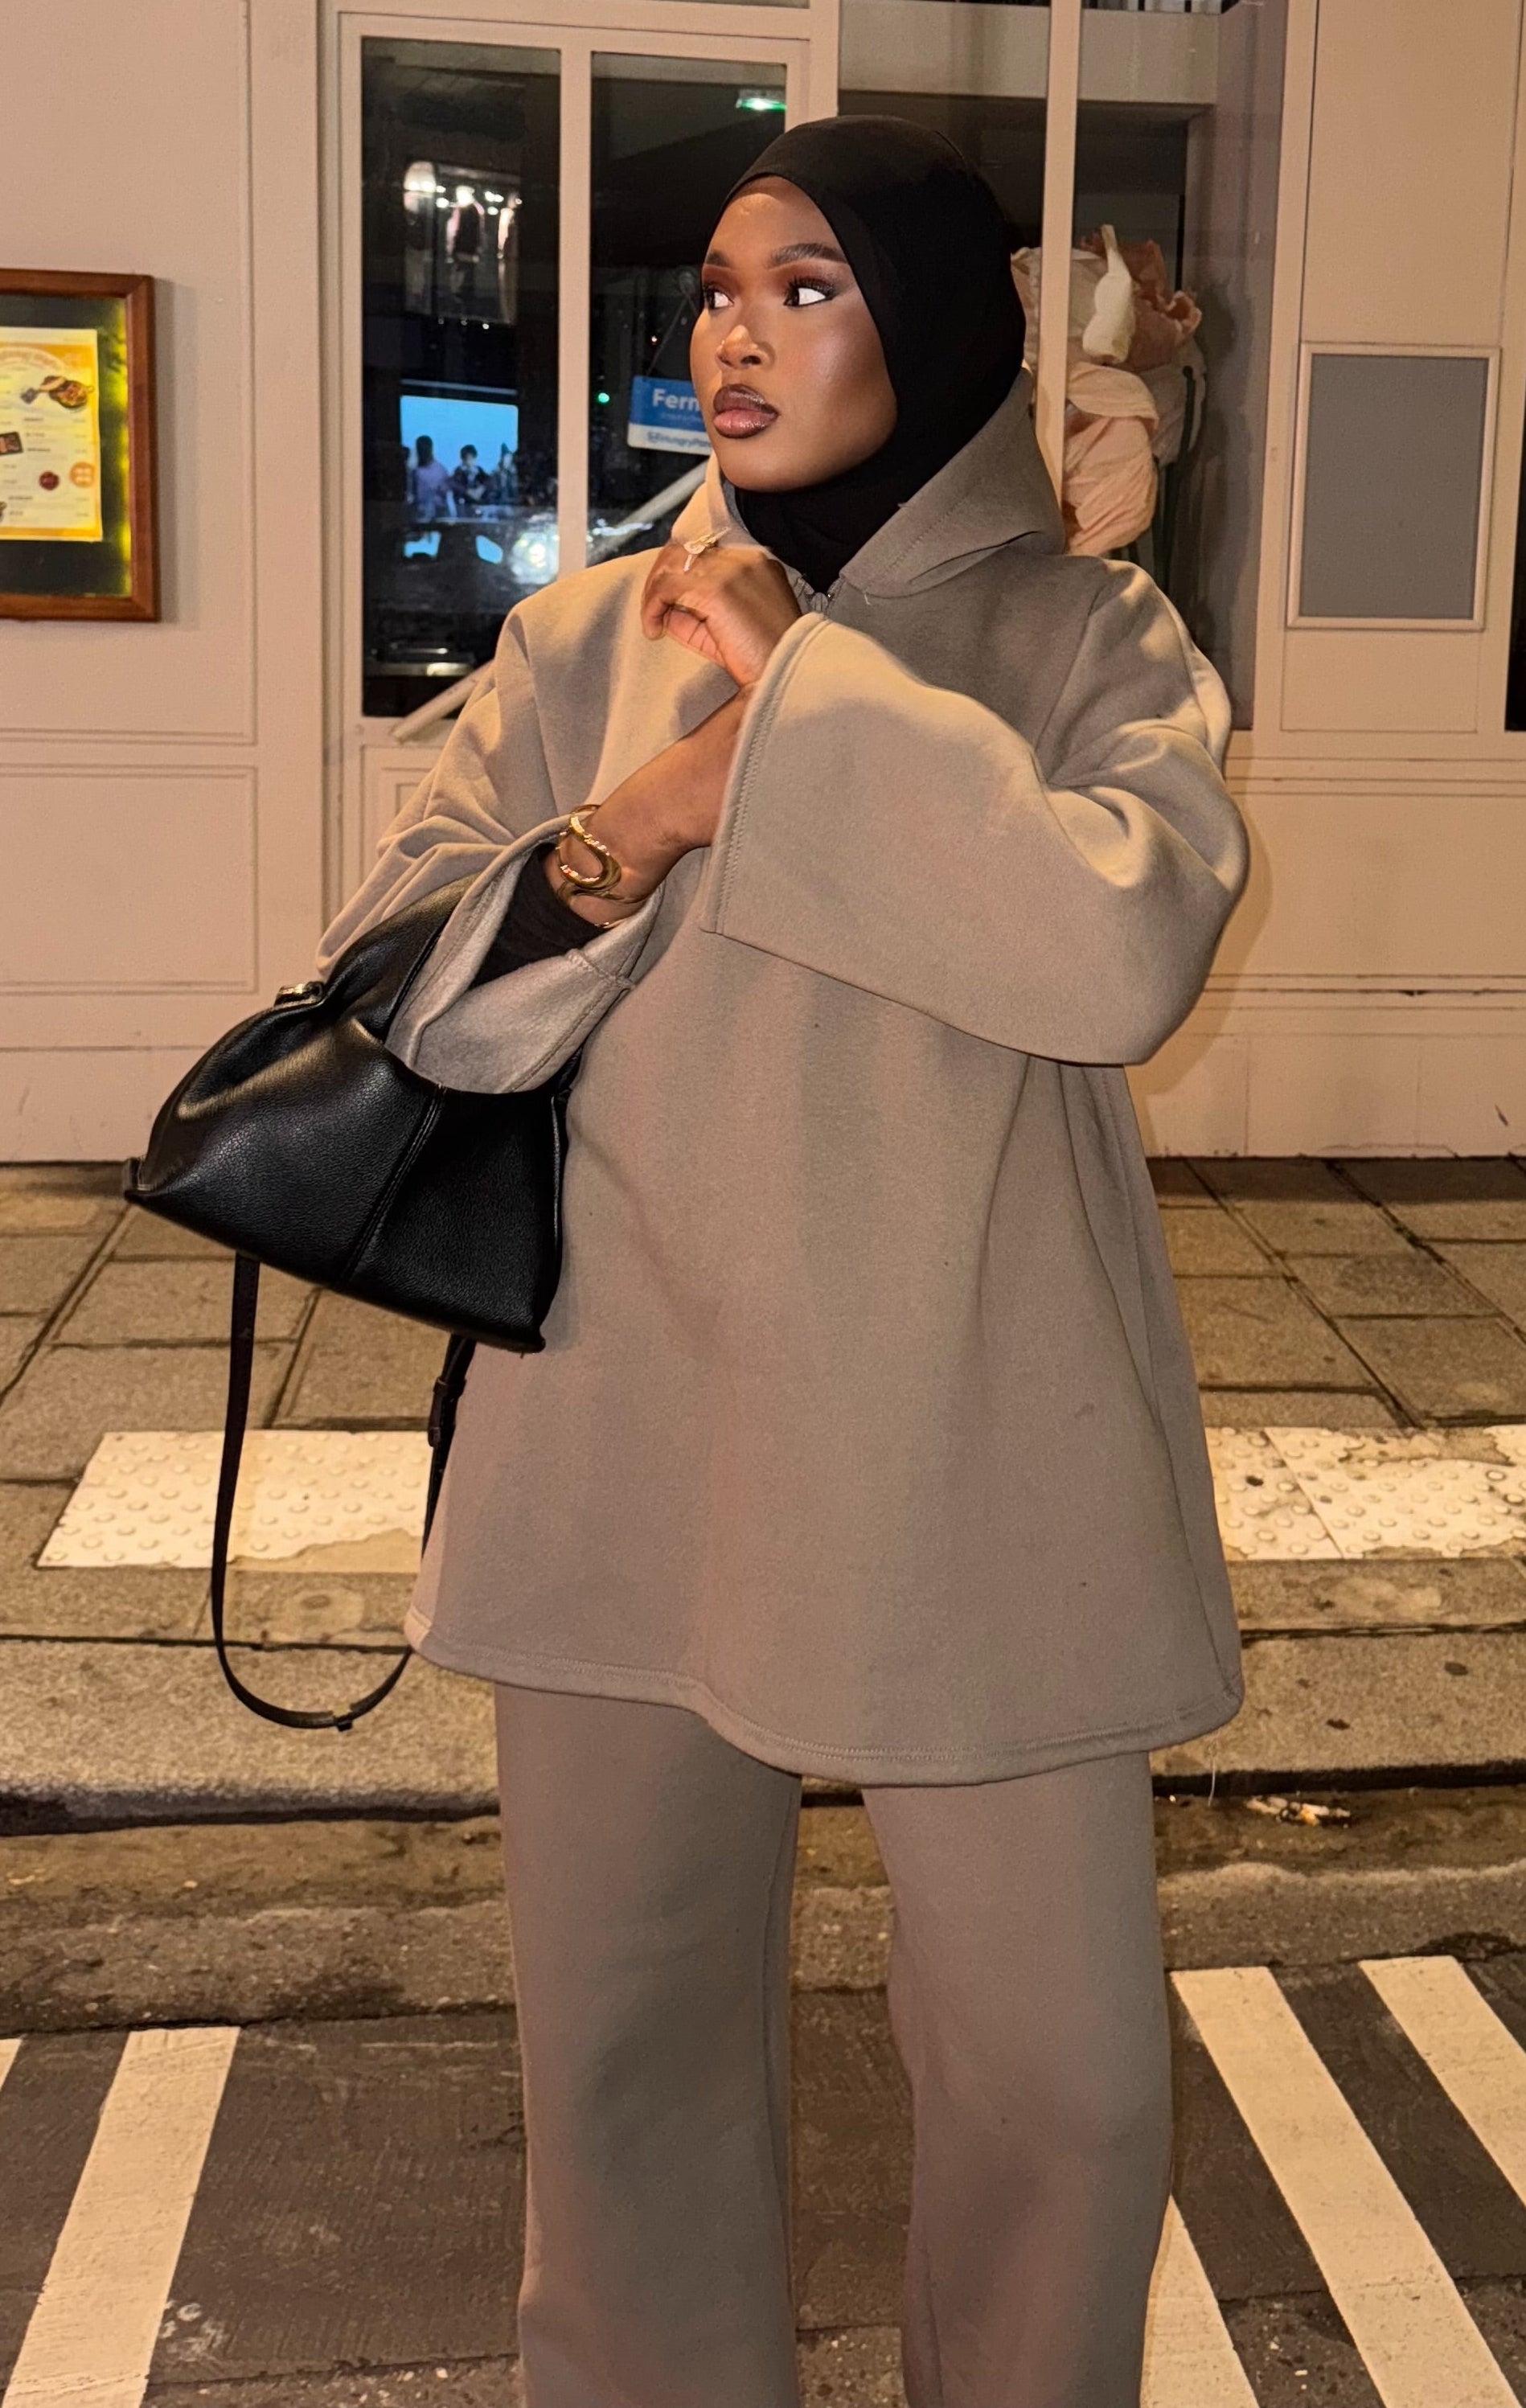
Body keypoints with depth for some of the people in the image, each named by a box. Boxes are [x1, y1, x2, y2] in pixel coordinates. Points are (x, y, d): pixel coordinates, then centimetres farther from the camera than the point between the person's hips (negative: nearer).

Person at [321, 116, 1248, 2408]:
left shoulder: (1088, 634, -1)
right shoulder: (586, 640, 6)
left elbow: (1124, 948, -21)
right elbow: (389, 990, 2)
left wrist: (807, 683, -16)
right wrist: (632, 826, -14)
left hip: (977, 1469, -2)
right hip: (635, 1460, 2)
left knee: (1061, 2081, 9)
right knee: (624, 2047, 15)